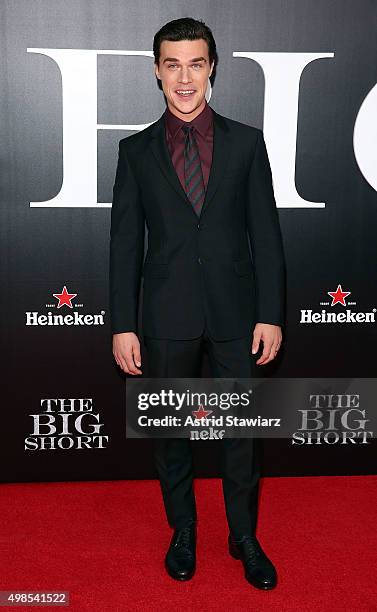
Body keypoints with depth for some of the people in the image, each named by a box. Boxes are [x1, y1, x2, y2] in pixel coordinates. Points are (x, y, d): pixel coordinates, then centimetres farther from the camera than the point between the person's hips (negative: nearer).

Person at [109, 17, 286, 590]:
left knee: (242, 429, 8)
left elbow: (266, 234, 1)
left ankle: (244, 537, 29)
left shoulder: (247, 142, 2)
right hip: (167, 316, 1)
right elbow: (125, 243, 2)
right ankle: (183, 532, 33)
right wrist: (123, 325, -2)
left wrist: (270, 315, -4)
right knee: (170, 429, 12)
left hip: (235, 312, 0)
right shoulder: (136, 150, 3)